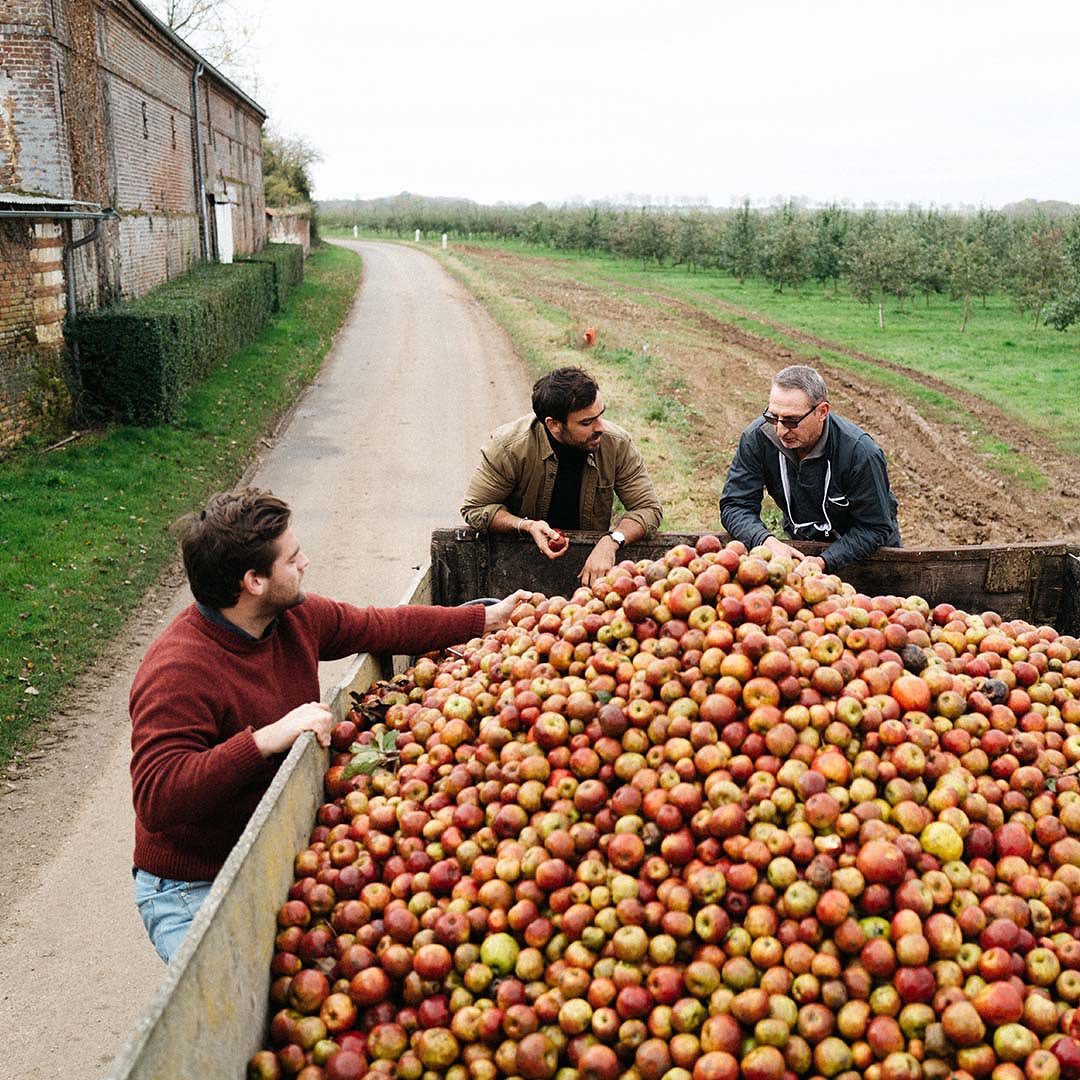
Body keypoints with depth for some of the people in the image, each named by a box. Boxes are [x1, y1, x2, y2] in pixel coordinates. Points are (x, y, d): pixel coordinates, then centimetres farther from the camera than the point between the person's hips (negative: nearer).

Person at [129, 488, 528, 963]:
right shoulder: (177, 673, -25)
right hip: (194, 891, -7)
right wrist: (266, 739, -37)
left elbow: (382, 626, 14)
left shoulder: (295, 617, 0)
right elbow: (154, 797, -32)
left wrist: (488, 618, 19)